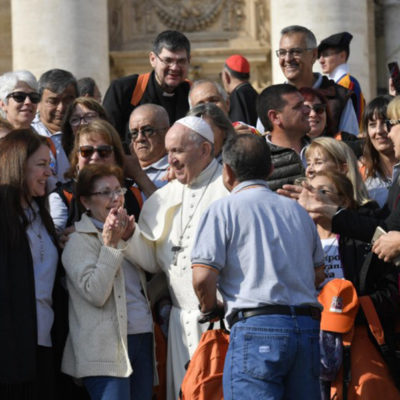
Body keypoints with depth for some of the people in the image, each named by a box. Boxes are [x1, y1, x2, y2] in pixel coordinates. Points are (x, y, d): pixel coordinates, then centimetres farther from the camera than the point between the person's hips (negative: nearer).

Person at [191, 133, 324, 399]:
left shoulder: (224, 209, 1)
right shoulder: (297, 210, 19)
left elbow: (203, 277, -8)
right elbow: (318, 269, 23)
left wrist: (209, 309, 10)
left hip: (256, 327, -6)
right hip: (308, 326, 6)